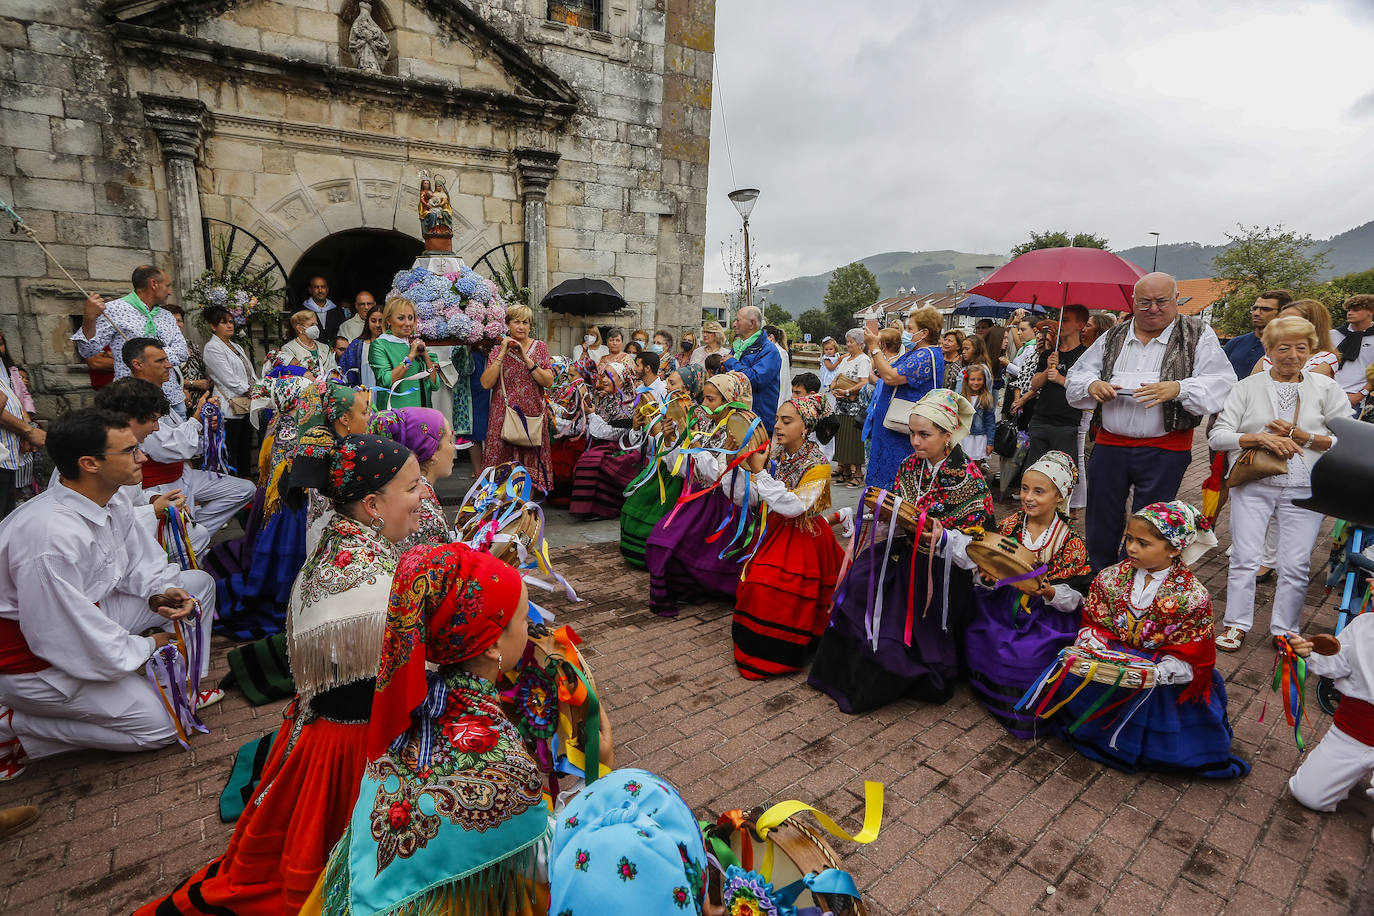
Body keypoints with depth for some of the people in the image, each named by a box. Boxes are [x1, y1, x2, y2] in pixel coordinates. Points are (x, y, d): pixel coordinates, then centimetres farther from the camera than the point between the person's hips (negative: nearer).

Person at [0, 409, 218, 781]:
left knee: (198, 582, 1)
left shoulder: (110, 506, -6)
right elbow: (65, 637, -29)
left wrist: (160, 592, -13)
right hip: (37, 658, -8)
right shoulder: (51, 538, -34)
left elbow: (143, 561, 8)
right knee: (159, 725, -6)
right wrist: (146, 647, -15)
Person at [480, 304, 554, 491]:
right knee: (502, 463, -1)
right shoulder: (498, 349, 7)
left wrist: (526, 358, -14)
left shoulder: (540, 347, 8)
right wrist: (503, 354, -9)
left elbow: (548, 381, -5)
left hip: (532, 415, 0)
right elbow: (486, 383, -6)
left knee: (531, 461, 4)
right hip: (504, 415, 0)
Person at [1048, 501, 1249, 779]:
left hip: (1166, 680, -3)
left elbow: (1190, 656, -11)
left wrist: (1155, 673, -28)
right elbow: (1094, 623, 1)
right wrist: (1094, 650, -19)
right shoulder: (1112, 577, -3)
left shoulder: (1192, 596, -12)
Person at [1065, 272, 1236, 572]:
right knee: (1101, 522, 12)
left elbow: (1221, 384, -8)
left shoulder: (1198, 336, 0)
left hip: (1164, 450, -3)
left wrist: (1177, 389, -26)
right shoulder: (1113, 338, 10)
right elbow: (1076, 376, 11)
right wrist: (1092, 385, -11)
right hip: (1110, 444, 3)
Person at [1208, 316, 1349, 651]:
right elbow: (1217, 436, -4)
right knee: (1245, 557, 0)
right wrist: (1260, 438, -17)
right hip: (1252, 485, -1)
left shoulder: (1326, 388, 6)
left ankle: (1285, 630, 19)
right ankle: (1236, 625, 14)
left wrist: (1303, 438, -11)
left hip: (1305, 489, 1)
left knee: (1295, 564, 3)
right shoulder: (1247, 387, 3)